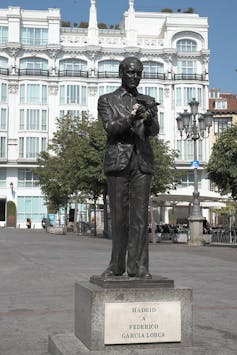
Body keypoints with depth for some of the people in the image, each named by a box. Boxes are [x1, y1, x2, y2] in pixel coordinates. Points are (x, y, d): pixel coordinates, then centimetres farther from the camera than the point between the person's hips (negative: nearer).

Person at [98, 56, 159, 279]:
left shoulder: (148, 102, 16)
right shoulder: (107, 100, 9)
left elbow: (154, 131, 2)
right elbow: (110, 127, -7)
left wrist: (149, 119, -21)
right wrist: (131, 116, -23)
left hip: (142, 162, 2)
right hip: (118, 161, -2)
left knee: (140, 216, -3)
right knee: (118, 216, 2)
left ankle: (138, 267, 0)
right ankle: (116, 266, 11)